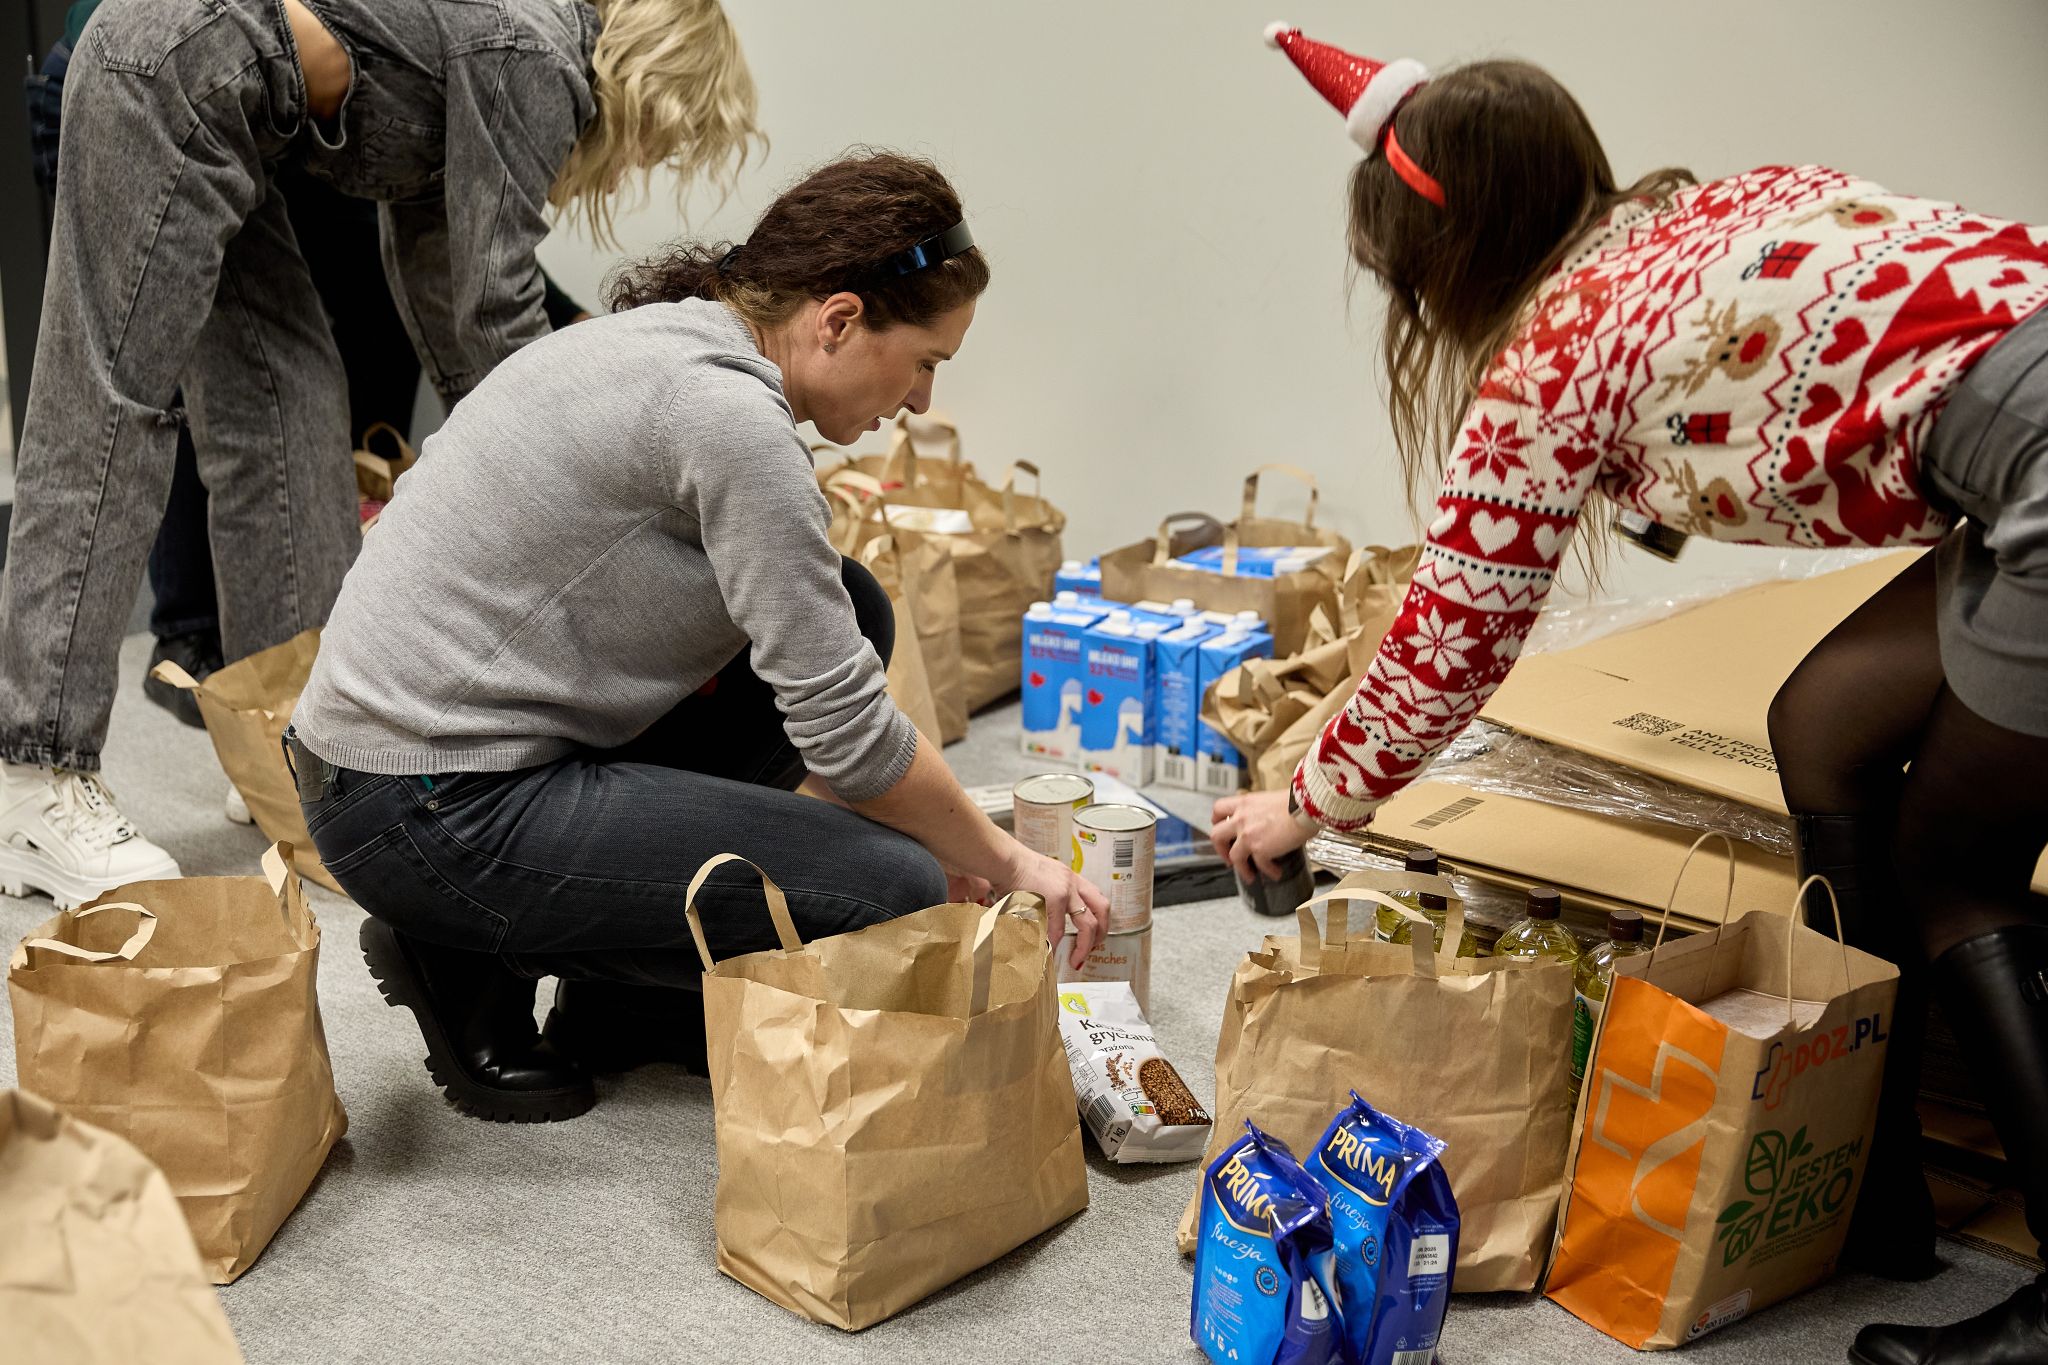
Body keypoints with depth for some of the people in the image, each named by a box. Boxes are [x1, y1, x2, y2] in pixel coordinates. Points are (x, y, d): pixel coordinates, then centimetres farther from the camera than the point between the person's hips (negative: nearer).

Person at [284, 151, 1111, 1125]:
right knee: (894, 896, -11)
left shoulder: (663, 338, 10)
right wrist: (1001, 861, -1)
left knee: (843, 613, 10)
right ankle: (482, 966, 0)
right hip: (433, 820, -10)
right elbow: (844, 728, -17)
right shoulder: (729, 413, -20)